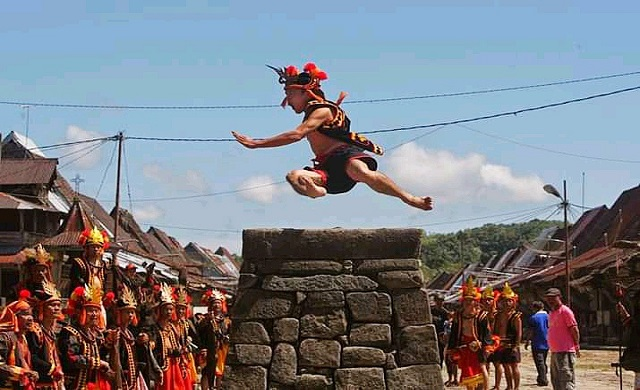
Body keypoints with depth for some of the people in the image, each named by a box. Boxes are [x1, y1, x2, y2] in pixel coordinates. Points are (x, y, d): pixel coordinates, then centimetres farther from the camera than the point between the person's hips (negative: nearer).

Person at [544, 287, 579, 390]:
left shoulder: (565, 311, -9)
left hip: (565, 353, -10)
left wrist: (576, 346, -12)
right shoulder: (551, 313, 18)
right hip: (554, 352, 10)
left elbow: (574, 329, -12)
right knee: (556, 382, 15)